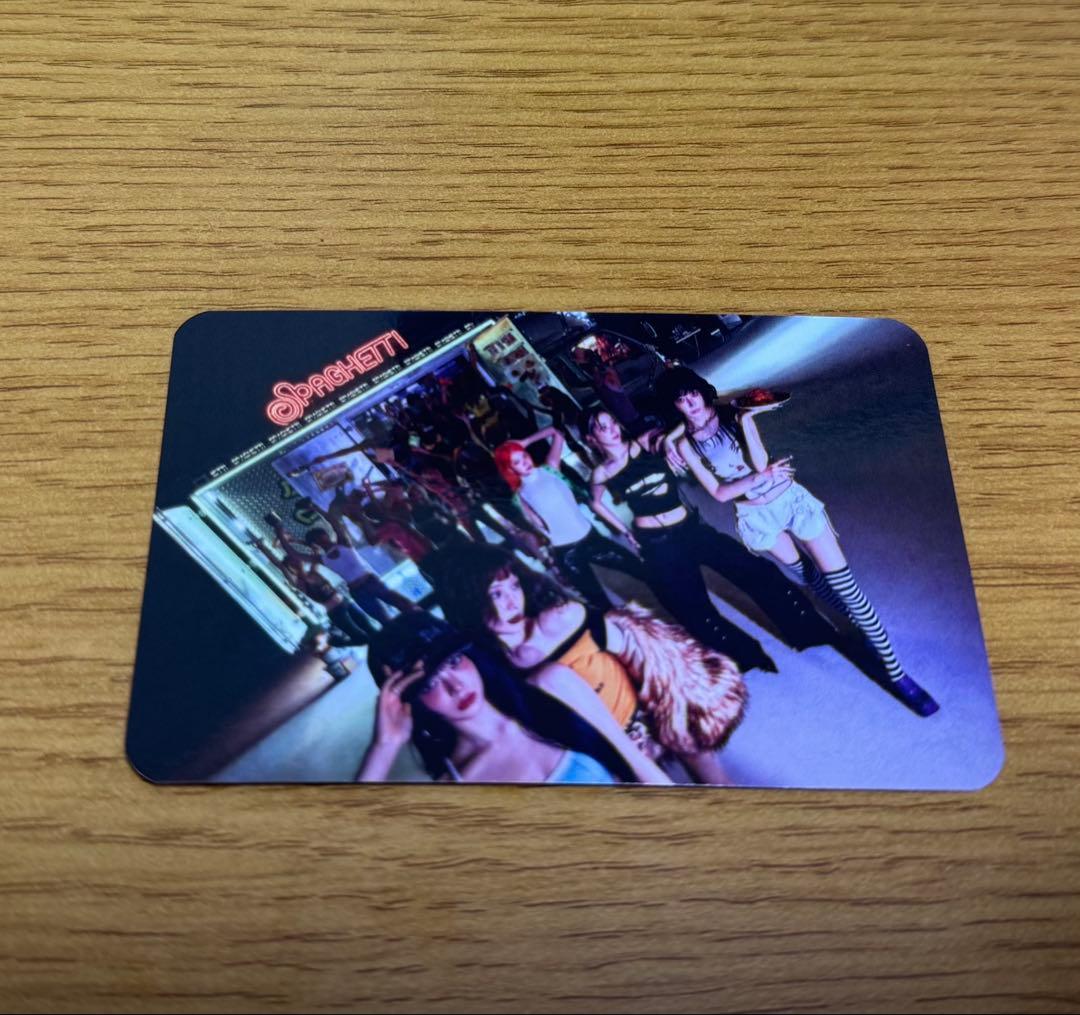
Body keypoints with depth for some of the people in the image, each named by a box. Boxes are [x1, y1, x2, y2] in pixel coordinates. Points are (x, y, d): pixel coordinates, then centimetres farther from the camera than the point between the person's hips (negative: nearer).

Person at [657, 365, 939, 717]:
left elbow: (760, 462, -18)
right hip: (756, 518, 1)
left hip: (791, 499, -1)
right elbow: (718, 492, -9)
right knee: (808, 578, 16)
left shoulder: (733, 415, -7)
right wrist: (760, 478, -21)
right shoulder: (685, 444, -7)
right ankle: (860, 625, 44)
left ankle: (895, 672, 4)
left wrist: (745, 420, -27)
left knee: (843, 581, -3)